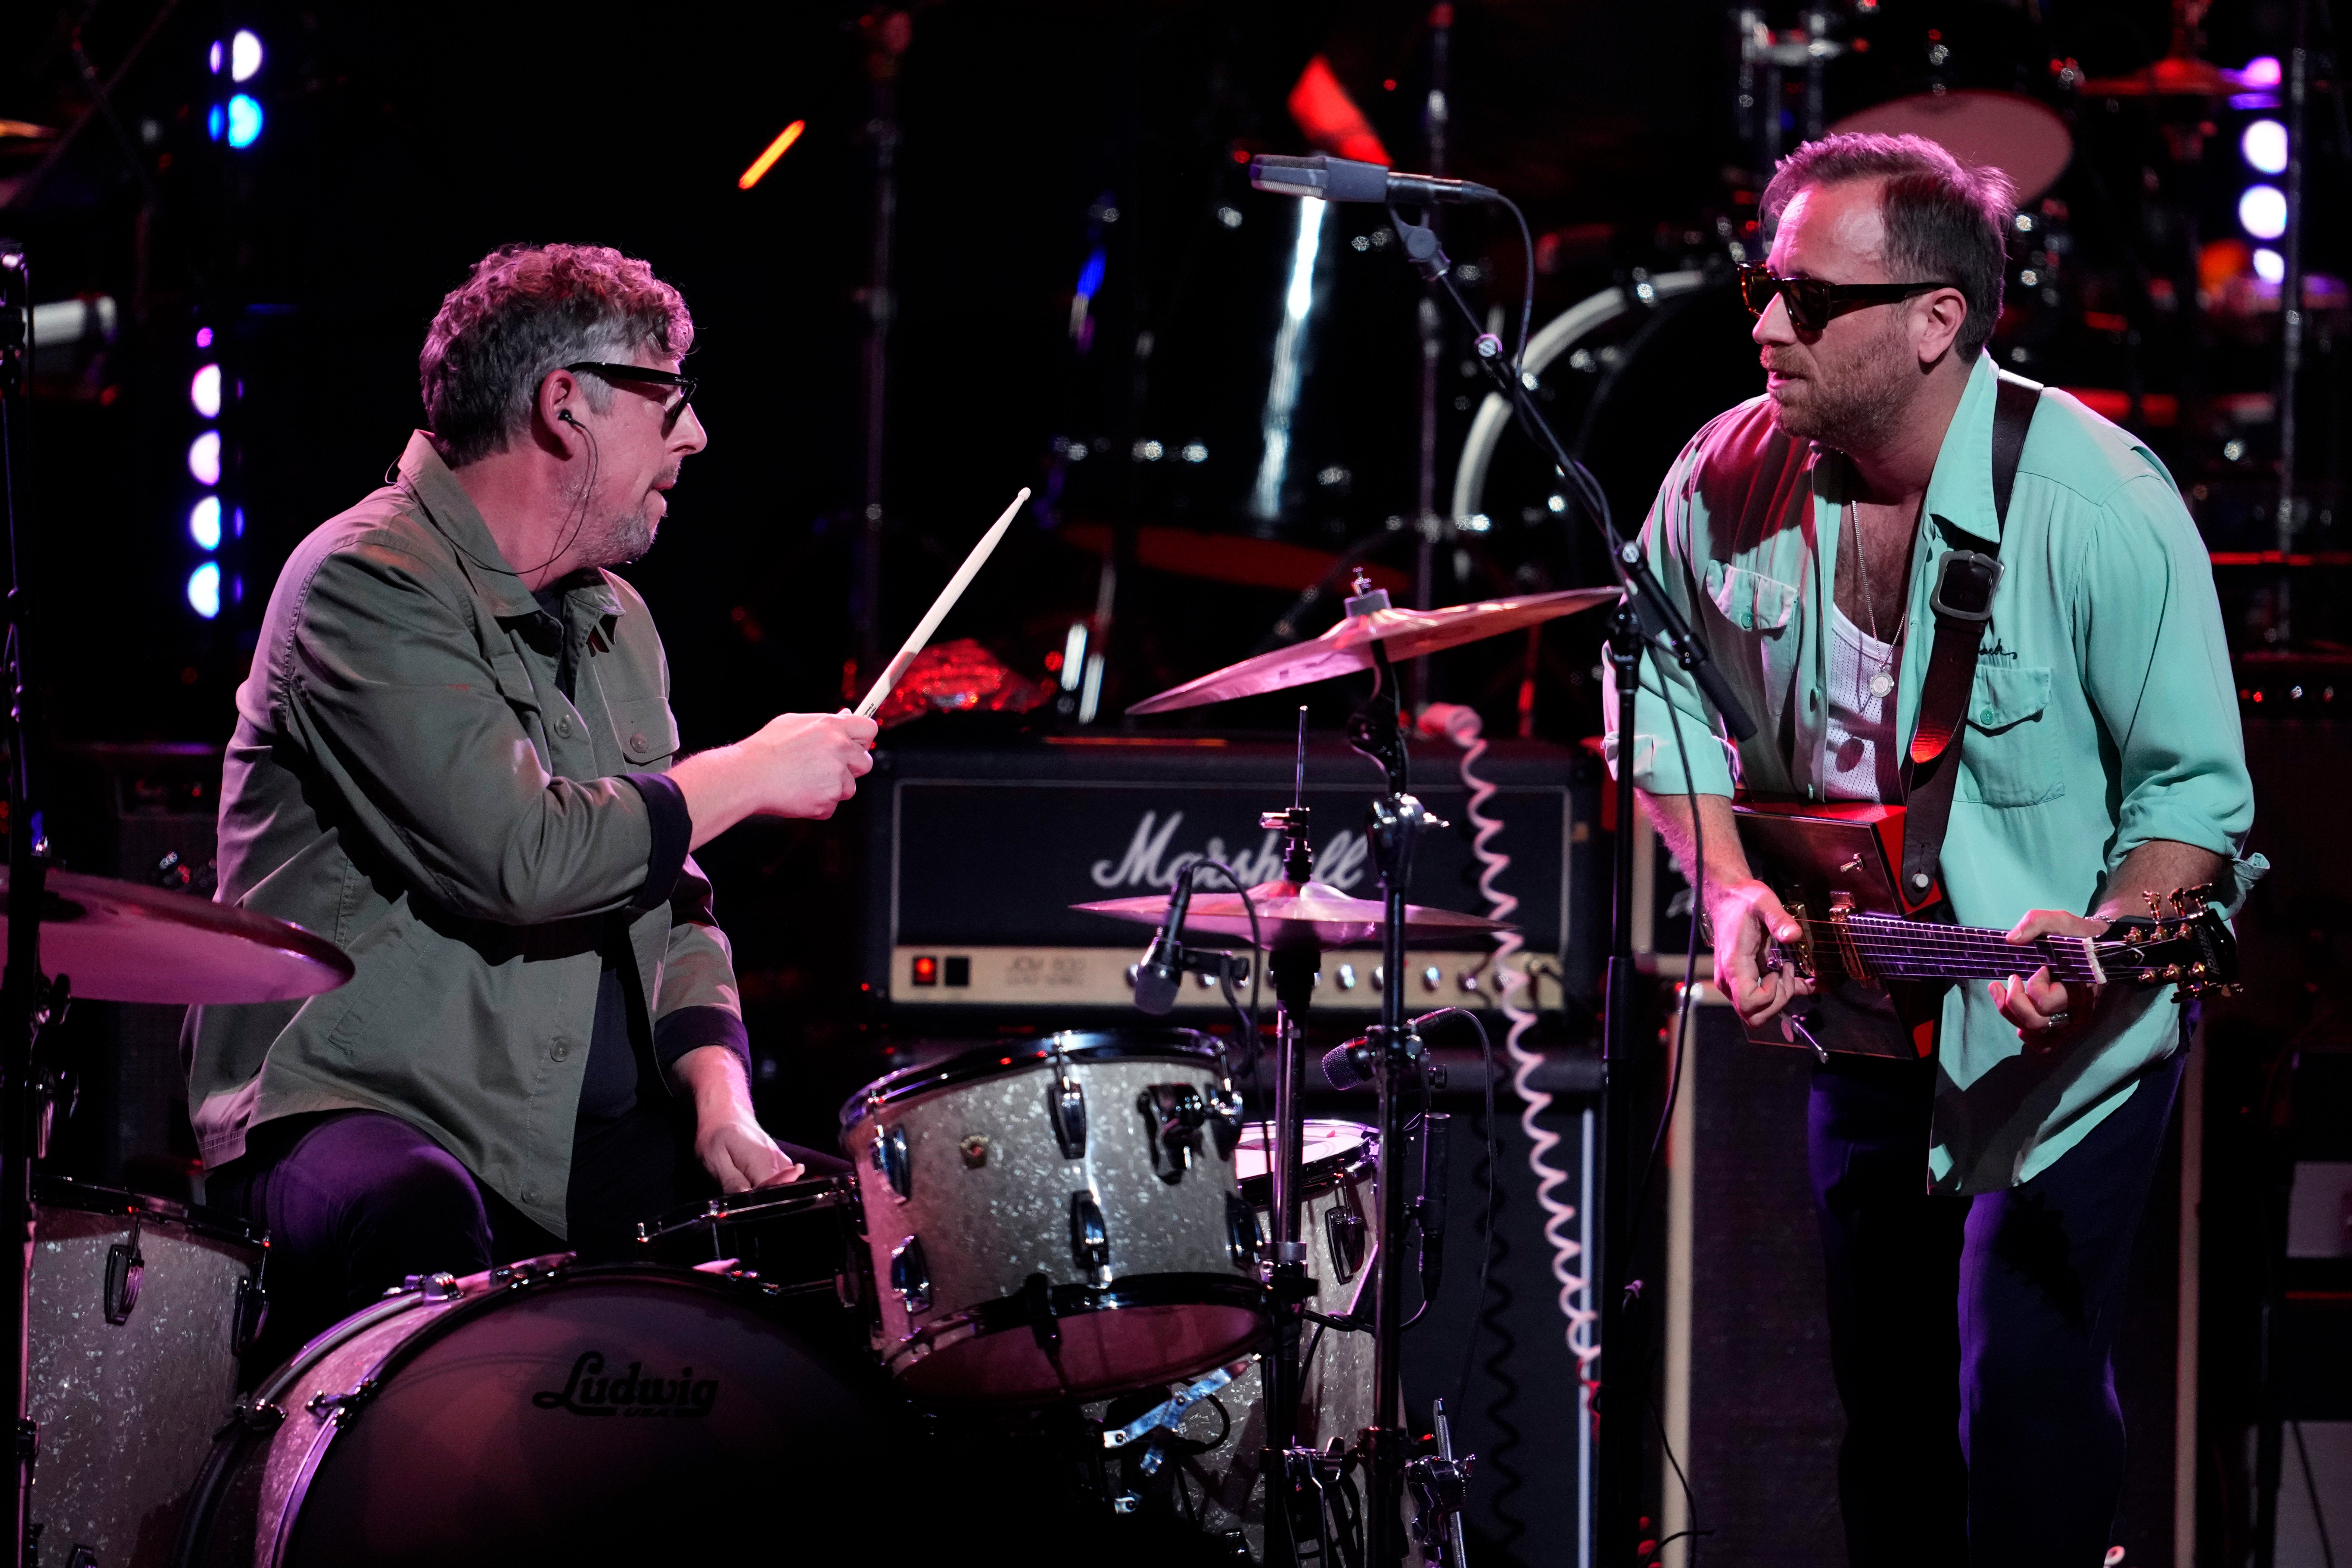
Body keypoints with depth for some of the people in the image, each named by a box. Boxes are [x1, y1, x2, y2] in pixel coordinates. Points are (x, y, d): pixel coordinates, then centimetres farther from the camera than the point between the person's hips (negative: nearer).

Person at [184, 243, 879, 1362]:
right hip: (349, 1117, -8)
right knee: (417, 1221, -40)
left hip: (584, 1143, 8)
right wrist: (753, 776, -8)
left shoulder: (612, 620, 19)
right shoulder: (367, 585, -11)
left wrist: (722, 1100, -2)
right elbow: (523, 856, -22)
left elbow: (666, 901, 18)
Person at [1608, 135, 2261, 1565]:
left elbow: (2196, 791, -19)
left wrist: (2105, 938, -37)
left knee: (2024, 1391, -8)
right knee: (1884, 1390, 17)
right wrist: (1726, 880, -7)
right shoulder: (1732, 480, -10)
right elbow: (1661, 682, 7)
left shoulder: (2099, 509, -25)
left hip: (2068, 1031, -5)